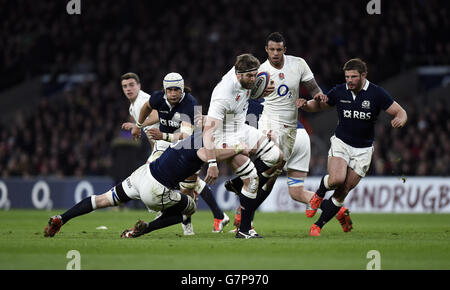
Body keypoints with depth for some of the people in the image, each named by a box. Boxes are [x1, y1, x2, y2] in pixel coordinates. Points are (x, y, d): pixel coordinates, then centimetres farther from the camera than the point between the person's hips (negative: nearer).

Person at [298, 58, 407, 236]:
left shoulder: (377, 94, -9)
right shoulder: (339, 92, -3)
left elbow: (400, 112, -6)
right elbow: (319, 106, 12)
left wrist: (399, 120, -30)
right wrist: (306, 105, -9)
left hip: (363, 150, 0)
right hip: (340, 143, 0)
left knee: (343, 193, -4)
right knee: (337, 179, -26)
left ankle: (318, 225, 9)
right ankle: (319, 194, 8)